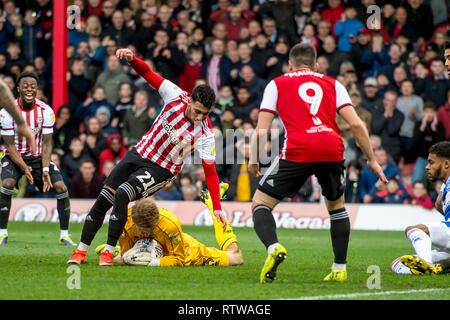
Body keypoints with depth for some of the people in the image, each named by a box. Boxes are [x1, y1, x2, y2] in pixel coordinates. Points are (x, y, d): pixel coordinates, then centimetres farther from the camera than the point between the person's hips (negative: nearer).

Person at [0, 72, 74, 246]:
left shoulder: (46, 111, -10)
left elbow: (46, 144, -8)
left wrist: (45, 170, -21)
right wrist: (24, 168, -27)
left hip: (38, 157, 2)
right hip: (14, 157, -2)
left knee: (61, 187, -15)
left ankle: (64, 235, -1)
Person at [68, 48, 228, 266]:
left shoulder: (204, 134, -23)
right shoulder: (176, 96, -16)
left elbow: (210, 171, -18)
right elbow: (148, 74, -11)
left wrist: (217, 208, -22)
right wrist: (132, 58, -32)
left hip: (161, 170, -4)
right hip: (139, 154, 4)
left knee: (121, 195, -27)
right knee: (103, 199, -2)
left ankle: (109, 252, -18)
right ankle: (81, 251, 10)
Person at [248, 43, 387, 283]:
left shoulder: (277, 84, 18)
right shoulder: (332, 84, 23)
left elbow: (261, 131, 10)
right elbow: (356, 124, 12)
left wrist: (254, 162, 24)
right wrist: (371, 160, 19)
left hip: (297, 152, -3)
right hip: (332, 149, 3)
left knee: (260, 204, 10)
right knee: (336, 206, 28)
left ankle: (273, 247, -19)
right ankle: (340, 268, 24)